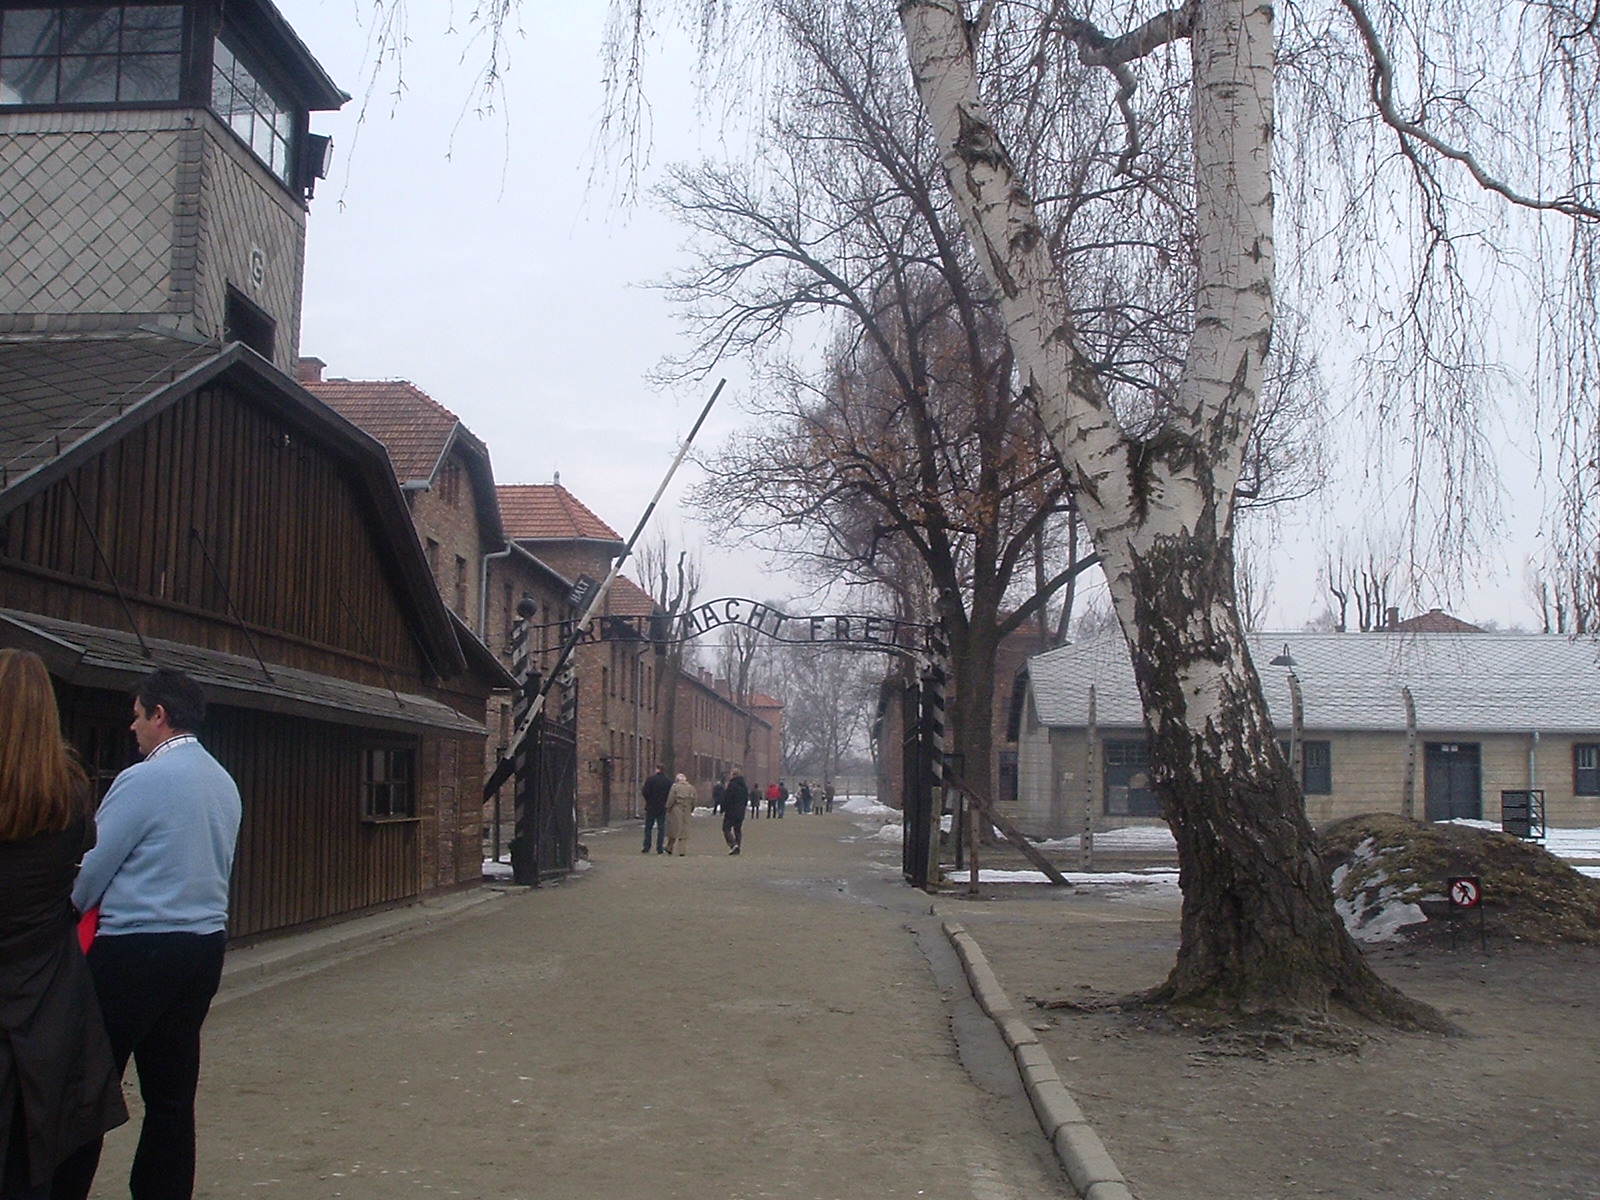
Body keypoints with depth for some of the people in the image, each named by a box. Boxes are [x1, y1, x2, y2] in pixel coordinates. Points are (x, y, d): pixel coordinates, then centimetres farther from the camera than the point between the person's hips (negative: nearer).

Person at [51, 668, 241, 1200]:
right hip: (205, 944, 8)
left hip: (136, 950, -7)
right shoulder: (224, 783, 10)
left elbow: (93, 868, -10)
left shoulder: (143, 780, -13)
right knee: (173, 1092, 11)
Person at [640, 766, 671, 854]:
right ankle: (660, 848, 2)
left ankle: (646, 848, 7)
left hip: (651, 807, -1)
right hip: (663, 808, 1)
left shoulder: (650, 779, -9)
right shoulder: (669, 781, -2)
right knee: (661, 828, 5)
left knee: (648, 828, 8)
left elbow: (645, 792, -14)